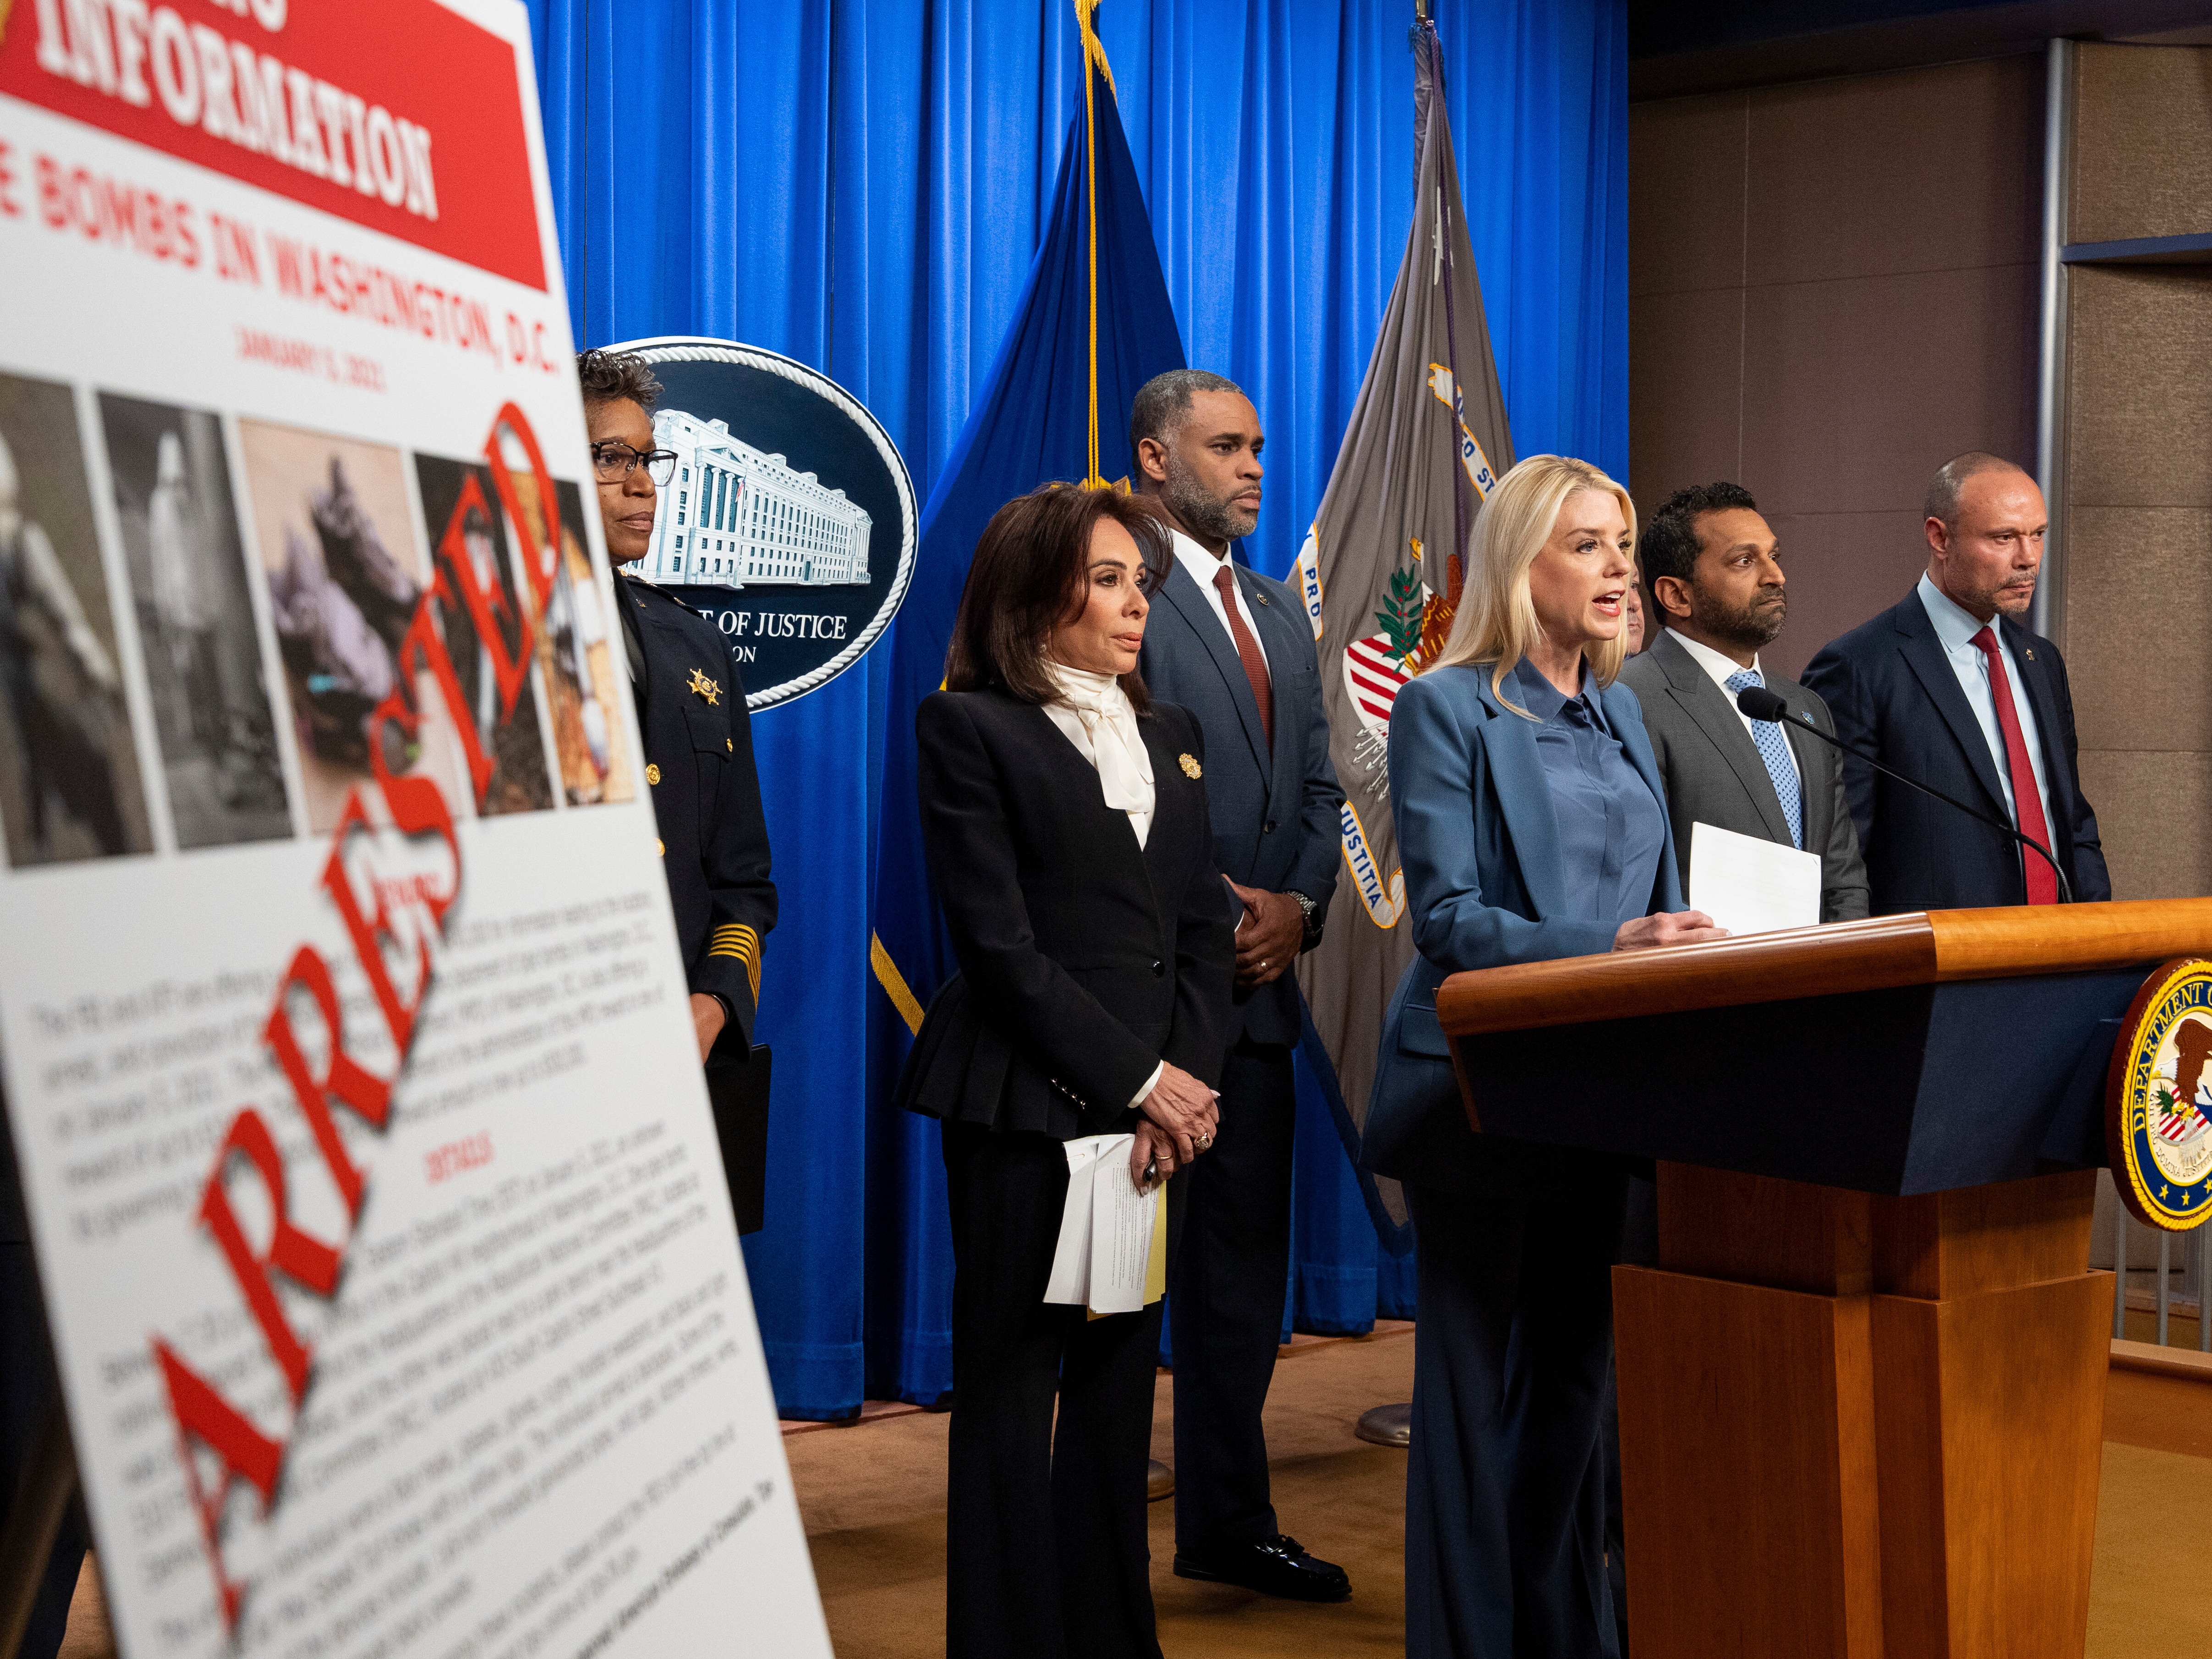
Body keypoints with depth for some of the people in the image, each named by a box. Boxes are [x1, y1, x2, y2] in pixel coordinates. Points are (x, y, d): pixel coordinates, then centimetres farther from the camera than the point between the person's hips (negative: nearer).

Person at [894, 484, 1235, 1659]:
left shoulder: (1169, 736, 16)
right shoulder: (970, 729, -3)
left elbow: (1203, 931, 12)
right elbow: (998, 941, -10)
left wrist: (1185, 1082, -3)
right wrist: (1138, 1077, -12)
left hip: (1156, 1108, 6)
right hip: (1025, 1103, -6)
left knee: (1120, 1376, 9)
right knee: (1011, 1380, 1)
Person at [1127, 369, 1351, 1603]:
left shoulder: (1282, 616, 18)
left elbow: (1321, 787, 16)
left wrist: (1298, 906, 0)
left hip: (1258, 987, 8)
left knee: (1244, 1268, 13)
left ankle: (1231, 1525, 22)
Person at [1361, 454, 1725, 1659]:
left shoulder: (1620, 716, 15)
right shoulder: (1447, 710, -7)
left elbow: (1652, 900, 18)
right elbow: (1446, 915, -15)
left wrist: (1682, 947, -5)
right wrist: (1605, 952, -26)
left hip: (1600, 1093, 7)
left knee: (1574, 1376, 12)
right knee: (1476, 1384, 0)